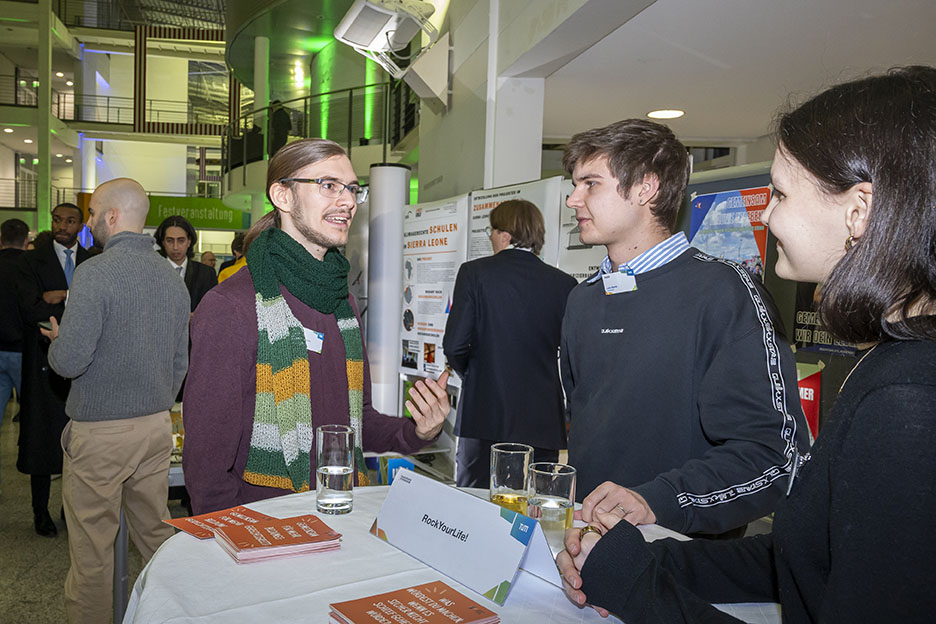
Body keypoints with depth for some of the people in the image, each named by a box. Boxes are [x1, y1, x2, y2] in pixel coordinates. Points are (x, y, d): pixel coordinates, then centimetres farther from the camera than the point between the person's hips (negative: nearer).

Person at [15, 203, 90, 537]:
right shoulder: (32, 261, 2)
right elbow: (30, 310, -11)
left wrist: (58, 299, -12)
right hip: (45, 362, -1)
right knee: (43, 437, 6)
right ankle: (41, 511, 20)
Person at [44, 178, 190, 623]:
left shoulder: (95, 272, -15)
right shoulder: (173, 278, 7)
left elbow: (70, 361, -19)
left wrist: (56, 342, 3)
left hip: (99, 430, -6)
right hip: (157, 427, 7)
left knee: (91, 547, 7)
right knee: (155, 532, 17)